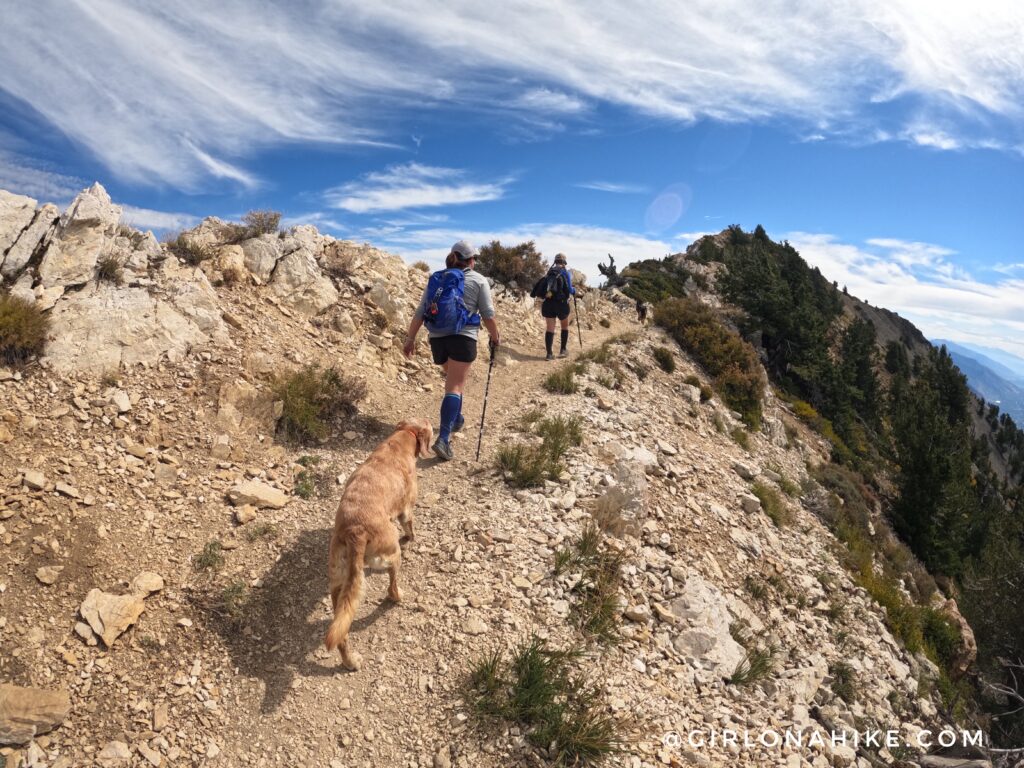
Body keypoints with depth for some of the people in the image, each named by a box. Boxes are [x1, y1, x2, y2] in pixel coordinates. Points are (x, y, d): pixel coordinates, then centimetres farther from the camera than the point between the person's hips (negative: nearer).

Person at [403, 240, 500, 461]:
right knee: (455, 387, -8)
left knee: (452, 379, 27)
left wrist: (410, 338, 11)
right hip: (463, 337, -5)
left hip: (437, 337, 5)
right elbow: (488, 314, -1)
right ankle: (443, 438, -21)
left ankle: (456, 419, 42)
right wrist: (495, 337, 14)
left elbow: (420, 312, 8)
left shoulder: (436, 278, 13)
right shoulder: (478, 280, 2)